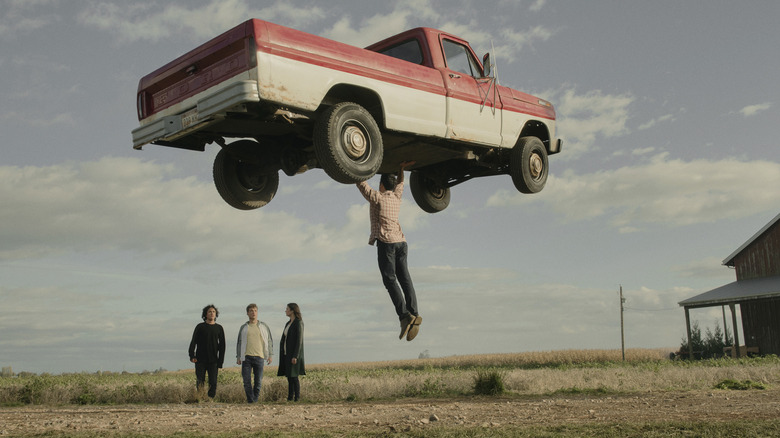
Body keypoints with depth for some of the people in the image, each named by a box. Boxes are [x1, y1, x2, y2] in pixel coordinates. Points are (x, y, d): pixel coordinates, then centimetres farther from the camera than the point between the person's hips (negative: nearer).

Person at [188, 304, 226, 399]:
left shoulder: (219, 328, 10)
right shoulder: (200, 327, 5)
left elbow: (222, 346, 10)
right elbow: (193, 342, 0)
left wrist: (220, 361, 3)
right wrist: (192, 356, -14)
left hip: (213, 361, 1)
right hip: (200, 360, -1)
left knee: (213, 382, -7)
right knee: (200, 382, -3)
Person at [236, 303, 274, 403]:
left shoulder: (263, 326, 10)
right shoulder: (243, 327, 12)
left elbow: (270, 341, 13)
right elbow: (239, 342, 17)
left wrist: (270, 355, 6)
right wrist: (238, 357, 10)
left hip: (259, 357, 0)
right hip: (246, 357, 0)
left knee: (258, 380, 0)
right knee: (247, 381, -7)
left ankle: (255, 399, 14)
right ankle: (250, 400, -1)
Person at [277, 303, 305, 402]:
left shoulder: (299, 323, -13)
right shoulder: (288, 323, 15)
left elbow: (299, 340, -17)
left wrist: (295, 356, -22)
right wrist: (282, 355, 16)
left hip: (294, 353, -9)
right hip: (287, 353, 9)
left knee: (294, 376, -10)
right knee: (289, 376, 7)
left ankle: (297, 399, -7)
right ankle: (290, 398, 9)